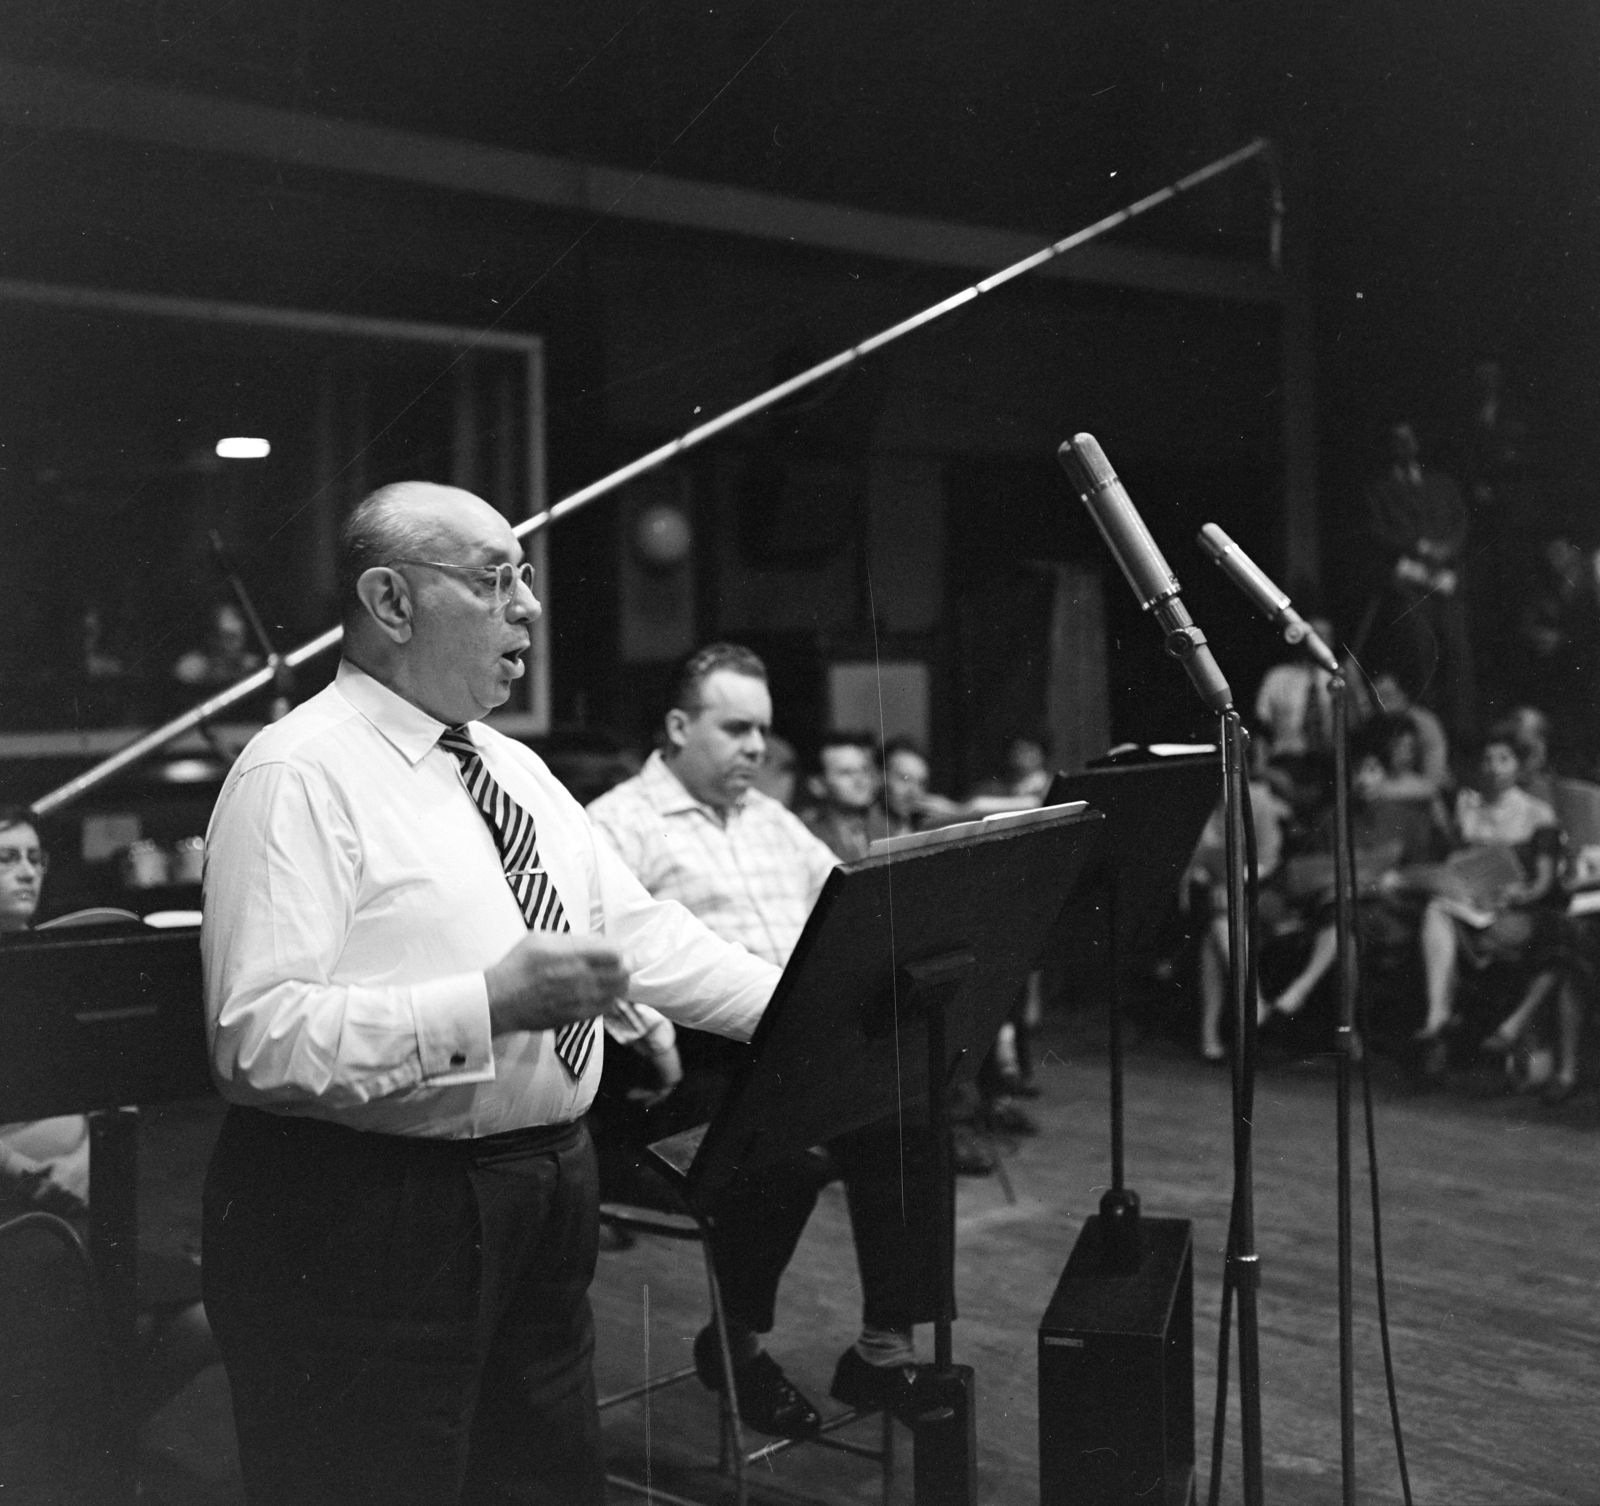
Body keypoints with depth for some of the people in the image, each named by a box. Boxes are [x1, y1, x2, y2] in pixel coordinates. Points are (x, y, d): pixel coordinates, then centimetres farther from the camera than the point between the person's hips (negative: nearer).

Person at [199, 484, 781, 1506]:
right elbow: (257, 1037, -24)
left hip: (548, 1200, 8)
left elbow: (639, 931, 14)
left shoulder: (517, 769, 13)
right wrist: (489, 1005, -31)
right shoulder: (302, 774, -15)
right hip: (363, 1222, -8)